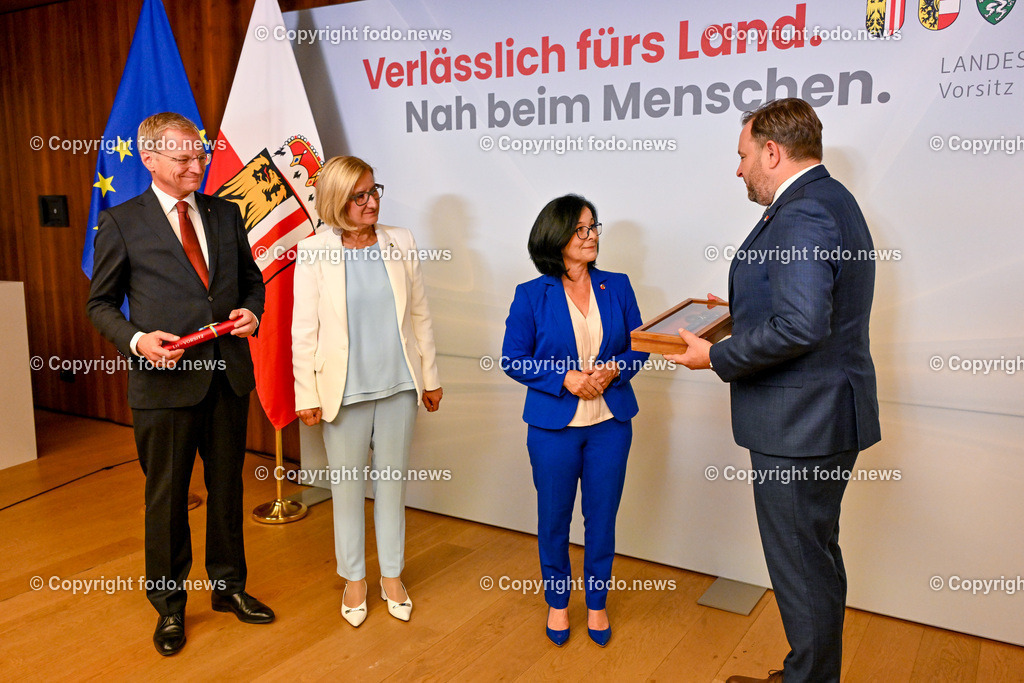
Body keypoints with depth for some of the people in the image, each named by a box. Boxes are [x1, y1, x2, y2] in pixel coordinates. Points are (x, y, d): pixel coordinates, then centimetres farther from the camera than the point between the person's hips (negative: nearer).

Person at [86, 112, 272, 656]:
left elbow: (251, 278, 16)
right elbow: (100, 302, 2)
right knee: (167, 496, 9)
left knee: (227, 487, 16)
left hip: (228, 377, 4)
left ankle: (229, 586, 35)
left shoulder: (226, 214, 8)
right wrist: (136, 340, -16)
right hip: (165, 381, -3)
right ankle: (168, 604, 29)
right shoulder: (121, 222, -2)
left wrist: (251, 310, -5)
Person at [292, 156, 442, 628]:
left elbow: (419, 314, 6)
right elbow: (304, 330, -5)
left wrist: (430, 376, 8)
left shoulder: (400, 243, 1)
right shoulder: (313, 252, -7)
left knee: (392, 482, 14)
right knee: (347, 486, 11)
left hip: (399, 386, 2)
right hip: (345, 390, -2)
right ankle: (354, 579, 32)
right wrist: (307, 395, -6)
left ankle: (392, 575, 32)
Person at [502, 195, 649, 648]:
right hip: (553, 424, -2)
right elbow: (513, 358, -5)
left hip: (610, 422, 2)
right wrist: (566, 379, -17)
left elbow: (639, 344, 7)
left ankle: (596, 603, 33)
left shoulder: (617, 286, 2)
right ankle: (557, 601, 34)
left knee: (602, 516, 12)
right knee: (554, 518, 12)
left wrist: (613, 371, -14)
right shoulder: (531, 295, -5)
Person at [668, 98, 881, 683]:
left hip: (799, 425, -11)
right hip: (826, 415, 11)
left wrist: (717, 357, -19)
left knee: (802, 565, 4)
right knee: (817, 557, 22)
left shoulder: (800, 214, -20)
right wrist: (741, 306, 18)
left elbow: (801, 325, -30)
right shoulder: (831, 199, 14)